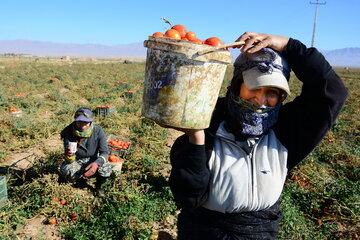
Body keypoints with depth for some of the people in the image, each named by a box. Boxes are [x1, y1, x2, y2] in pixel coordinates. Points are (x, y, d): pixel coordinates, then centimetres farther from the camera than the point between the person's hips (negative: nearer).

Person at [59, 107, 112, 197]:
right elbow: (70, 160, -21)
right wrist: (69, 155, -47)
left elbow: (105, 152, -22)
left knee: (106, 168, -31)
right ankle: (81, 179, 7)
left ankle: (99, 186, 5)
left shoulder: (97, 131, -22)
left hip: (93, 160, -1)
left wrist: (96, 163, -44)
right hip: (77, 160, 1)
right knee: (64, 169, -30)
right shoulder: (69, 132, -21)